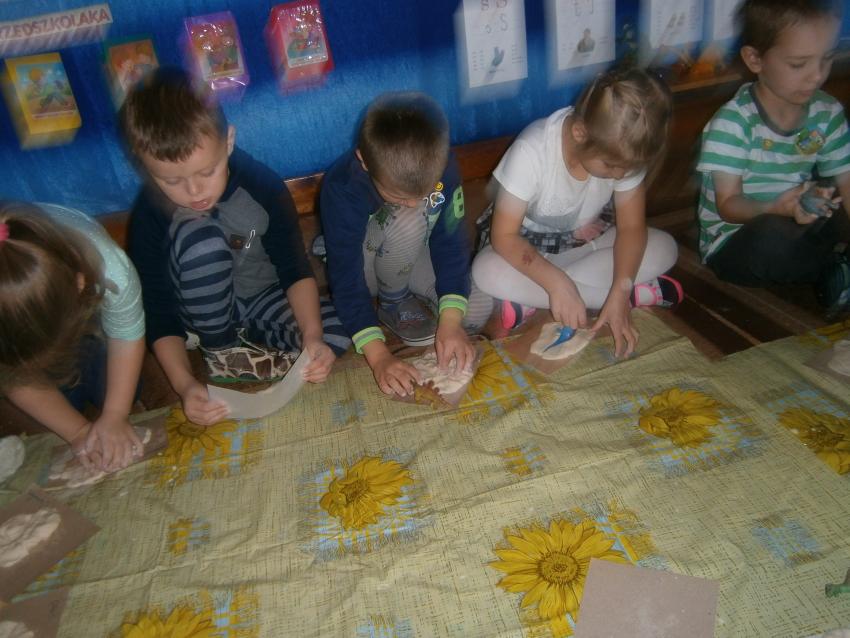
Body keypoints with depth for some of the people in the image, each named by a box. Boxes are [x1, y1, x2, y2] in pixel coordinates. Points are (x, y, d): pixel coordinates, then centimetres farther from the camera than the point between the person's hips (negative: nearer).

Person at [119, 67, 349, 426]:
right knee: (200, 237, -34)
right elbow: (159, 312, -18)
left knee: (337, 334, -26)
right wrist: (184, 384, -31)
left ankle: (245, 340, -2)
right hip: (207, 312, -1)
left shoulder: (262, 185, -21)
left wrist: (312, 335, -31)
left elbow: (294, 269, -16)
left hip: (265, 299, 1)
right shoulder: (151, 215, -22)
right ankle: (221, 350, -11)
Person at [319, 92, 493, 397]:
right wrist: (379, 356, -37)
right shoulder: (341, 188, -33)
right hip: (362, 265, -3)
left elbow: (451, 244, -19)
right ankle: (392, 301, -7)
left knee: (477, 312, -17)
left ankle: (406, 294, 9)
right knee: (408, 220, -35)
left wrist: (450, 321, -28)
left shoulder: (442, 167, -25)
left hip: (411, 258, 3)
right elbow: (347, 280, -31)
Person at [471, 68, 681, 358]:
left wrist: (620, 291, -32)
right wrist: (558, 283, -42)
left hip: (587, 240, 3)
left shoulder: (624, 152, -20)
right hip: (526, 244, -3)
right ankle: (639, 294, -25)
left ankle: (531, 299, -23)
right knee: (487, 272, -36)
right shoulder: (532, 151, -32)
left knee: (663, 248, -18)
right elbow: (504, 235, -29)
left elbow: (631, 226, -15)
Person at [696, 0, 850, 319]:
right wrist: (777, 209, -37)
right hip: (733, 242, -4)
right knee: (773, 236, -37)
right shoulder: (733, 122, -15)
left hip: (801, 232, 5)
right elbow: (728, 205, -17)